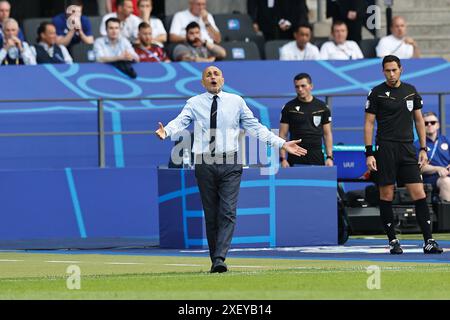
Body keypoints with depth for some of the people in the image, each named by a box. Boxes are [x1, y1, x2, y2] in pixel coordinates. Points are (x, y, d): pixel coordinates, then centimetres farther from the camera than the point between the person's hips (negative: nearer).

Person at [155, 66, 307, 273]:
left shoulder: (236, 101, 9)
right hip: (205, 164, 0)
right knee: (210, 215, 5)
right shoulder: (194, 103, 5)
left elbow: (255, 127, 10)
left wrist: (282, 144, 3)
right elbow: (180, 122, -11)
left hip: (230, 164, 0)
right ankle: (214, 260, 13)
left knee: (228, 213, -12)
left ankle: (220, 259, -19)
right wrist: (166, 132, -34)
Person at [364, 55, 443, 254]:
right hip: (385, 147, -3)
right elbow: (369, 123, 0)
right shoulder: (377, 93, 0)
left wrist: (423, 149, 10)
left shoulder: (411, 91, 11)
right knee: (386, 195, -2)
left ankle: (428, 241, -6)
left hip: (407, 148, 3)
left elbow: (419, 120, 17)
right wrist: (369, 153, -7)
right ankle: (392, 240, 7)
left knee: (419, 193, -5)